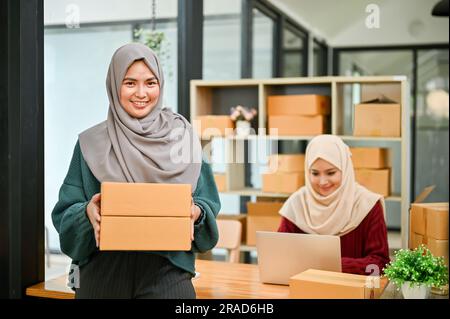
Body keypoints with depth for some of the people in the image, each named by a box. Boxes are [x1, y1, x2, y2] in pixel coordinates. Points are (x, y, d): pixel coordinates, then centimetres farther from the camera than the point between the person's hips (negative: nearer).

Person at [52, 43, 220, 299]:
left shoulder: (182, 137, 2)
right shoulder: (91, 144, 2)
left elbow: (209, 203, 5)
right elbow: (66, 212, 2)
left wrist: (196, 212, -17)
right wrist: (88, 211, -19)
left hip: (167, 275, 0)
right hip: (103, 274, 1)